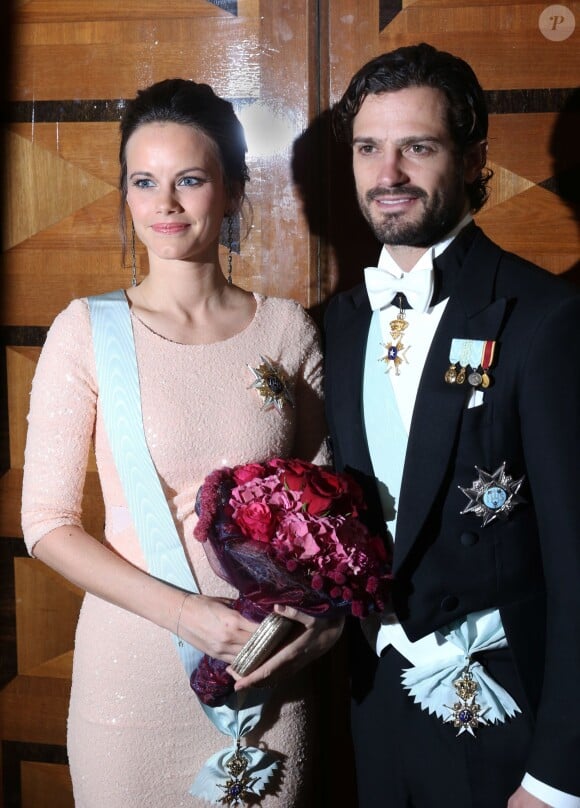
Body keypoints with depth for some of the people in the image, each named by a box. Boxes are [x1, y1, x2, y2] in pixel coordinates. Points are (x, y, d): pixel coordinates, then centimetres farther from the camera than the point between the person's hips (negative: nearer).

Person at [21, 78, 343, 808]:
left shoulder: (287, 328, -1)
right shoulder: (87, 330, -7)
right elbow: (47, 523, -7)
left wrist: (317, 620, -9)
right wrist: (182, 612, -16)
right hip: (131, 671, -2)